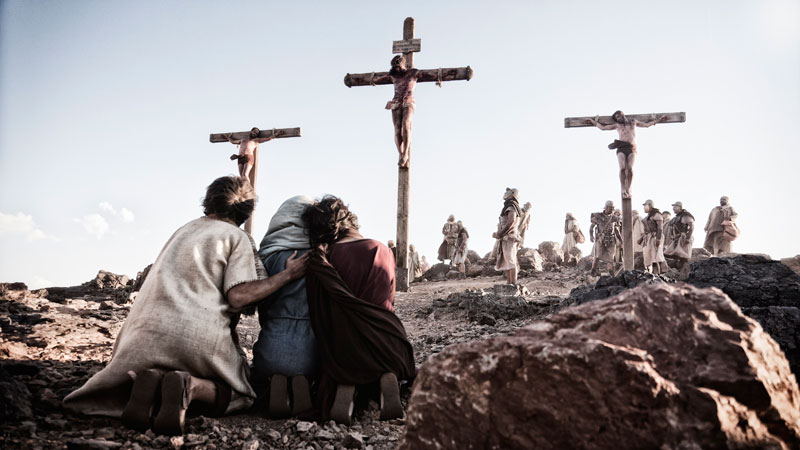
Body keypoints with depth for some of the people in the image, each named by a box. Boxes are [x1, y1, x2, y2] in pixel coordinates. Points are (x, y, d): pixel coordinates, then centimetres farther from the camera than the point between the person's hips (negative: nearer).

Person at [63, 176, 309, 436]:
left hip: (150, 328, 5)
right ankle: (190, 387, -20)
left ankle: (145, 381, -10)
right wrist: (288, 275, -2)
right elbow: (238, 296, -9)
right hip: (202, 334, -5)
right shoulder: (238, 238, 4)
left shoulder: (185, 229, 24)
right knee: (238, 393, 12)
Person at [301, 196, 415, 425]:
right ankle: (387, 377, -8)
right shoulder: (383, 251, 2)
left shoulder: (319, 261, -5)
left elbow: (318, 312, 1)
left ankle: (345, 387, -10)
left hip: (343, 350, 0)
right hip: (386, 344, 0)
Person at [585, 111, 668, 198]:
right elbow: (603, 127, 27)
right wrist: (594, 122, 29)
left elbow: (647, 124, 31)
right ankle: (623, 190, -16)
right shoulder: (617, 125, 22)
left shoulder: (633, 122, 24)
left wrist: (658, 120, 31)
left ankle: (628, 189, -13)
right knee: (622, 168, -19)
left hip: (632, 148, 0)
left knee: (630, 168, -19)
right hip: (621, 148, 0)